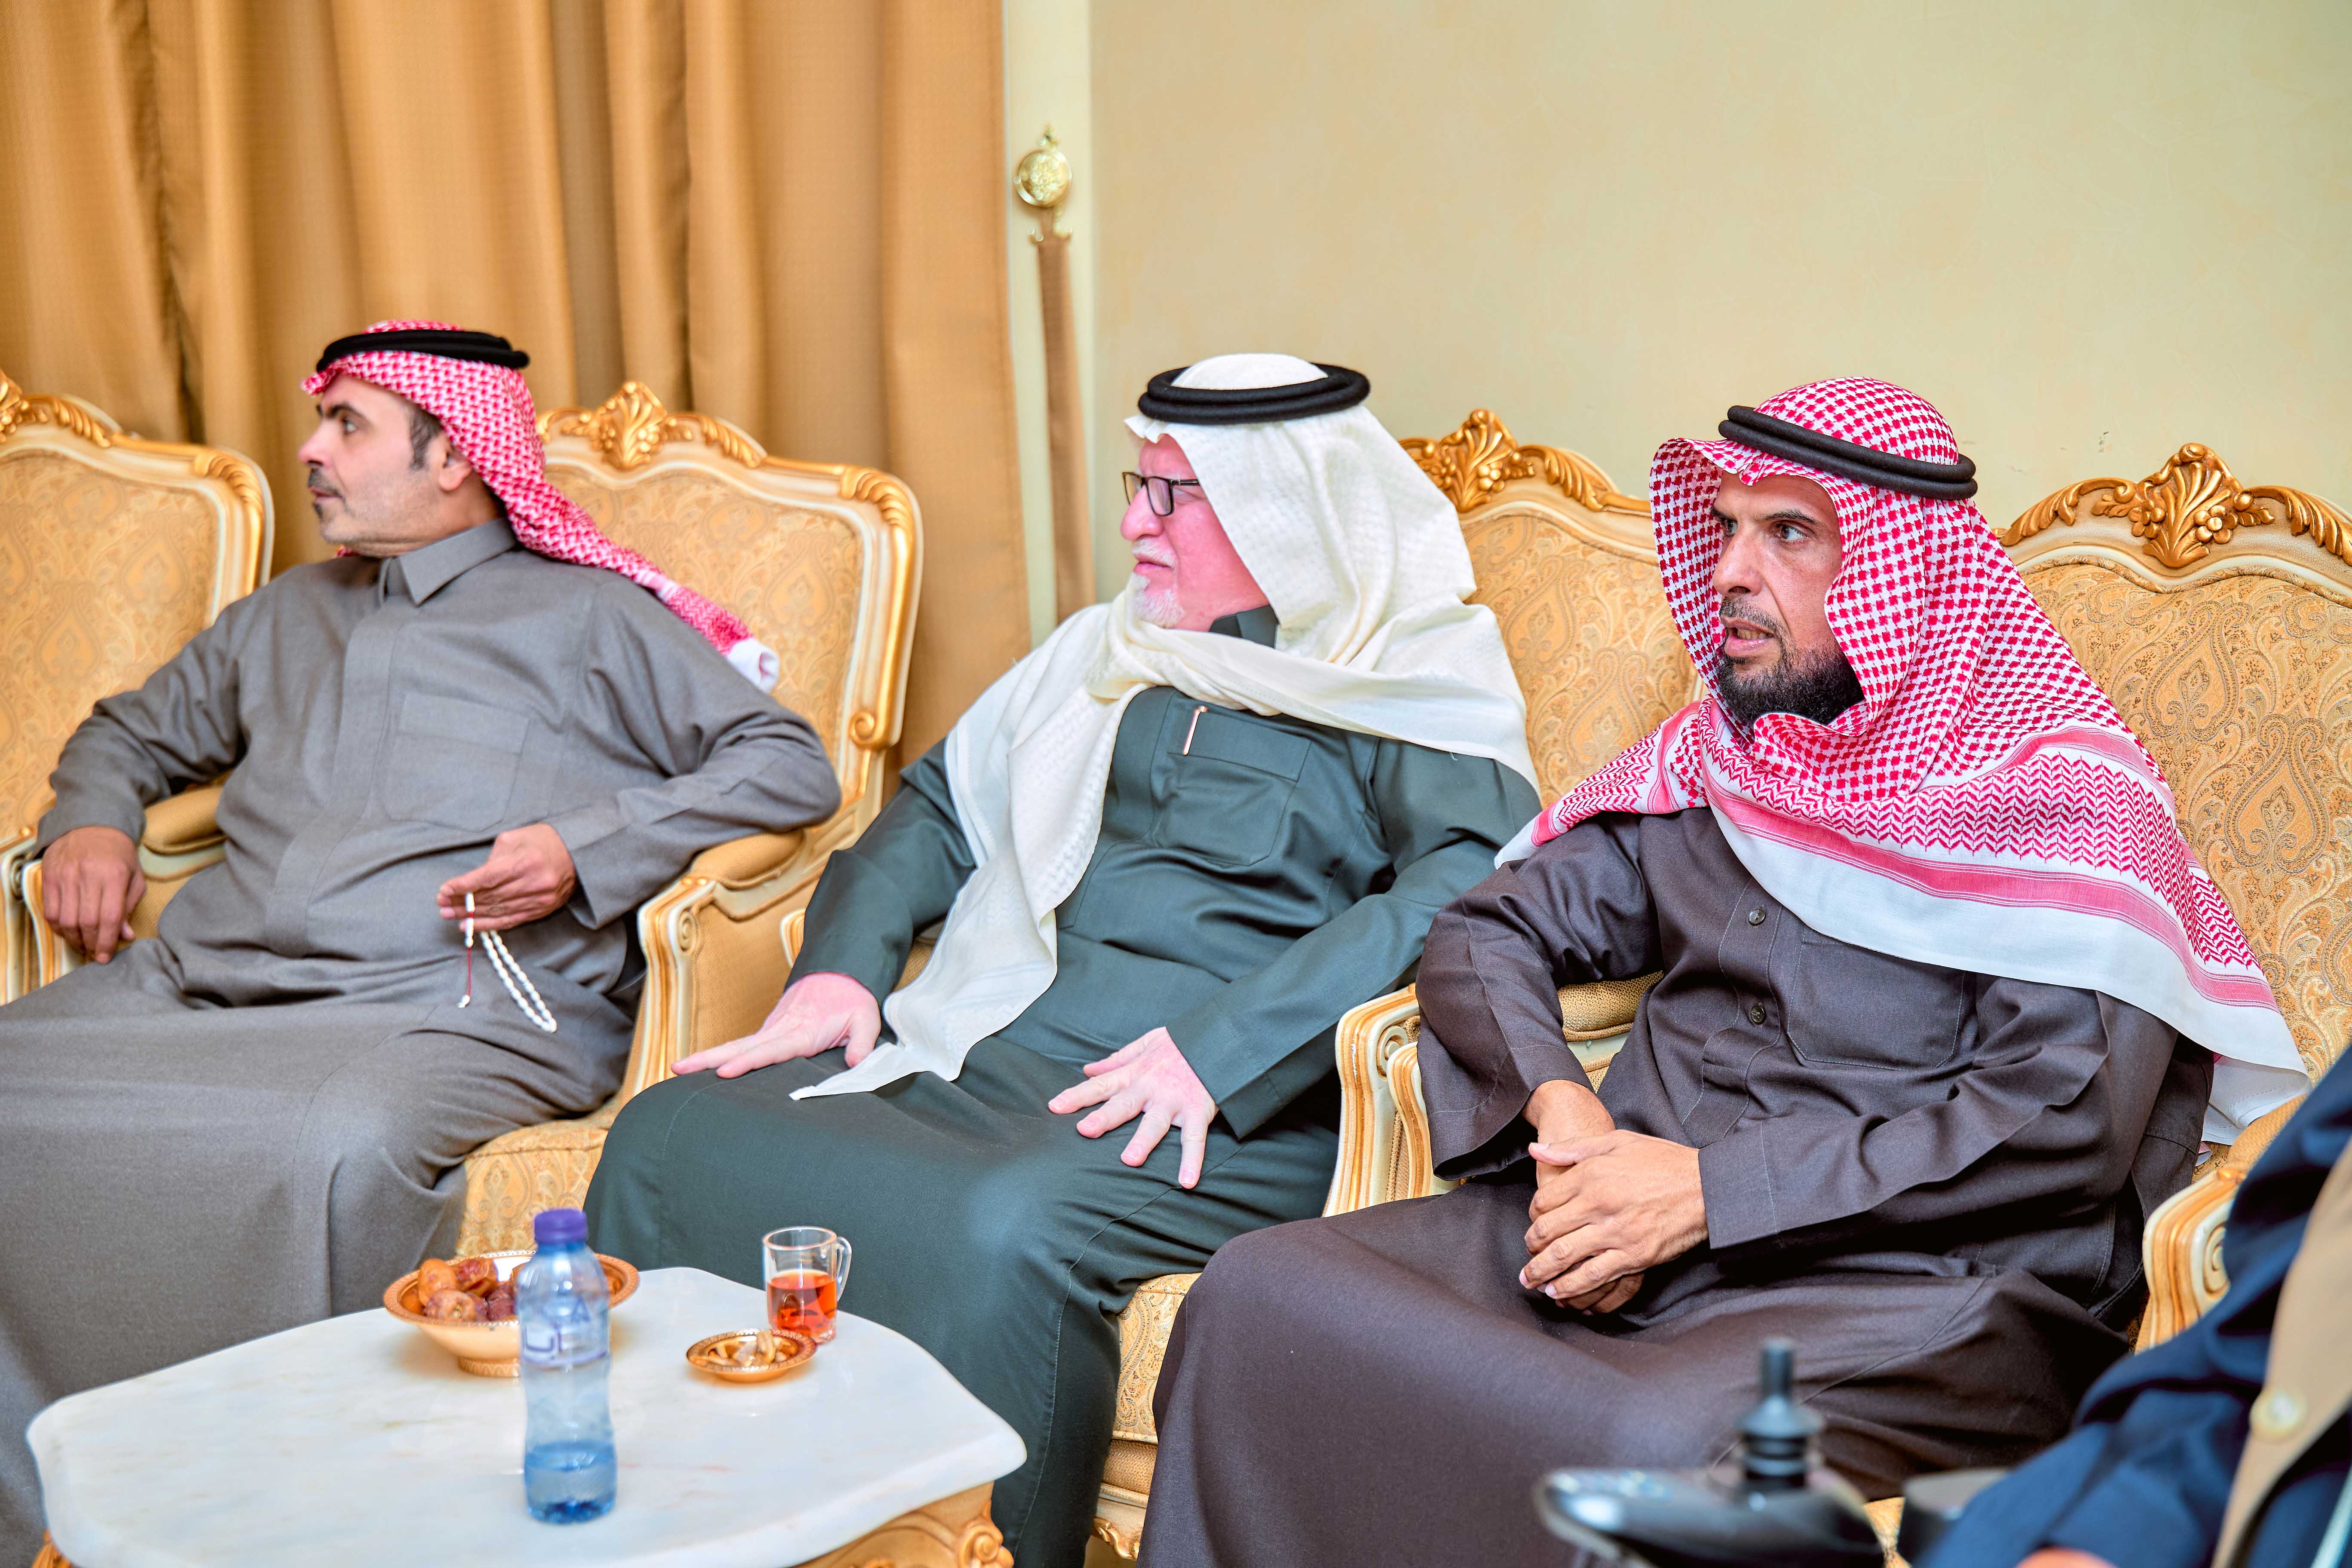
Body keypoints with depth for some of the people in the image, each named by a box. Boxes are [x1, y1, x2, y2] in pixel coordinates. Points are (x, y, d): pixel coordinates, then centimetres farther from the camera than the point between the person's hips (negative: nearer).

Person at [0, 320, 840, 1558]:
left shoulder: (587, 619, 13)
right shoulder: (282, 619, 30)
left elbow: (791, 767, 4)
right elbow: (130, 732, 45)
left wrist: (590, 850, -9)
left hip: (438, 1011, -5)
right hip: (191, 987, 5)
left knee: (341, 1151, -40)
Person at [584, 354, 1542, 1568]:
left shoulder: (1415, 686, 2)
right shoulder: (1106, 652, 24)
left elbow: (1469, 884, -16)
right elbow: (941, 806, 29)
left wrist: (1219, 1047, -24)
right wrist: (839, 969, 10)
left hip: (1233, 1112, -6)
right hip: (992, 1046, 6)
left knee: (1000, 1230, -37)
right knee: (672, 1138, -14)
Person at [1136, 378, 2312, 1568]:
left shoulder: (2066, 796, -1)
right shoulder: (1712, 756, 18)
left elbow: (2065, 1124, -12)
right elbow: (1489, 932, 18)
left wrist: (1714, 1187, -16)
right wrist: (1560, 1111, -5)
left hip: (1913, 1284, -5)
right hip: (1633, 1224, 5)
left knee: (1664, 1448, -38)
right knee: (1258, 1292, -18)